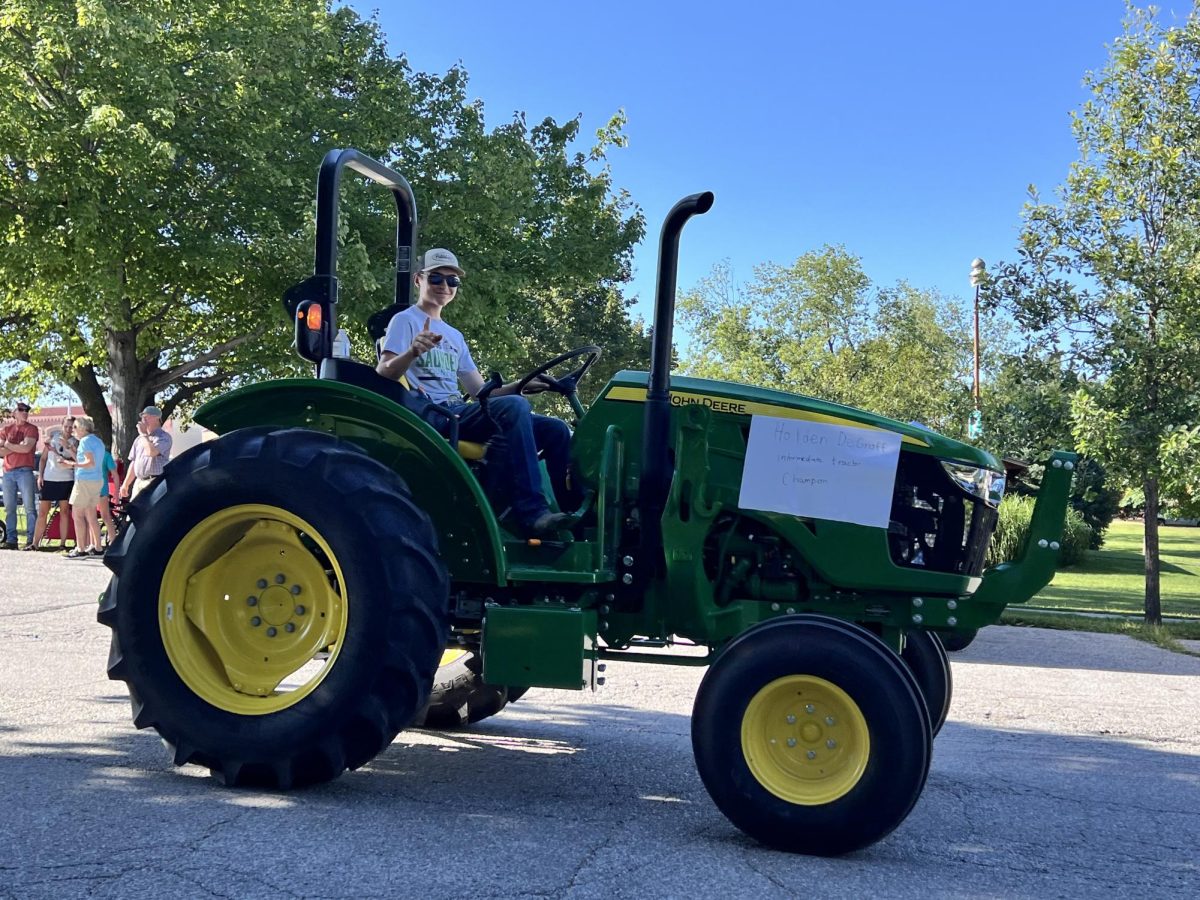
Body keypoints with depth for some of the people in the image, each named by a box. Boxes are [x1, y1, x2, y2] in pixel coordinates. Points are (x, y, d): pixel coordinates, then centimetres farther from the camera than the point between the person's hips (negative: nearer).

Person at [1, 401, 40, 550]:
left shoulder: (31, 429, 3)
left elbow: (26, 448, -11)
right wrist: (17, 446, -7)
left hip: (24, 471, -4)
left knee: (29, 507, -6)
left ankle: (31, 540, -8)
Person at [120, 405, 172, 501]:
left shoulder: (164, 437, -5)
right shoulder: (139, 439, 18)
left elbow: (151, 452, -23)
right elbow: (134, 463, 22)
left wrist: (144, 434, -9)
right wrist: (126, 484, 19)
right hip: (139, 482, 8)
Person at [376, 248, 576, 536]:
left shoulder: (454, 336, 26)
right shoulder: (405, 321, 4)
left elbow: (480, 391, 20)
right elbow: (383, 374, -11)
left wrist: (519, 386, 2)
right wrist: (412, 352, -32)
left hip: (460, 414, 8)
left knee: (555, 429, -5)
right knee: (514, 406, -32)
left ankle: (579, 509, -5)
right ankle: (532, 511, -38)